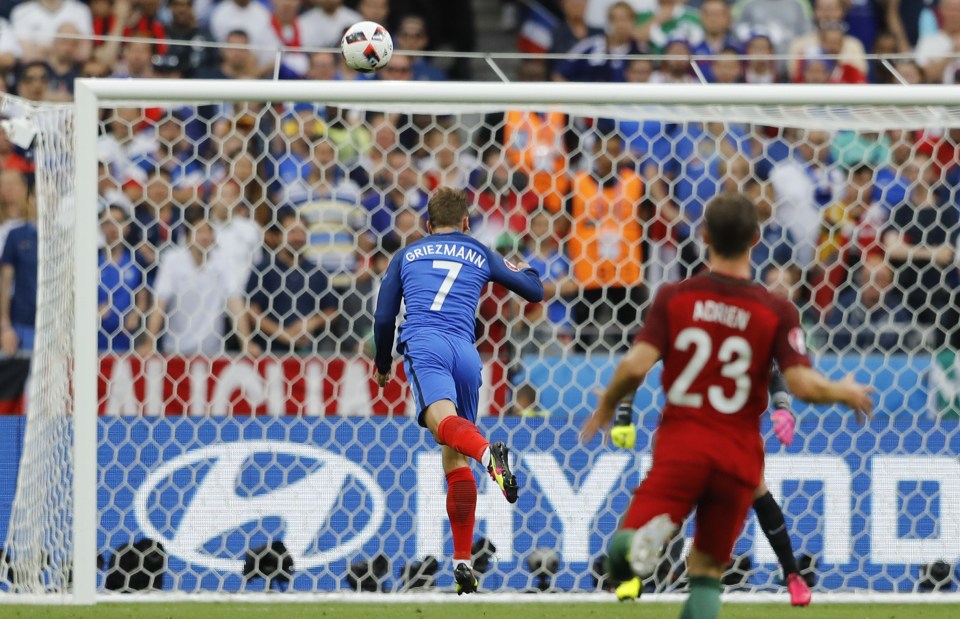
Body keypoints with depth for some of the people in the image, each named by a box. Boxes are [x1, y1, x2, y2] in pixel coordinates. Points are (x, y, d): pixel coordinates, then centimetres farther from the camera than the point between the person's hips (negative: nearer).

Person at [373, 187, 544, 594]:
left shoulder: (406, 256, 24)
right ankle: (463, 562, 5)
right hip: (466, 353, 2)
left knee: (443, 420, -31)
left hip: (423, 344, -2)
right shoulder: (481, 255, 26)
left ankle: (489, 454, -66)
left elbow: (383, 320, 22)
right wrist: (524, 268, 56)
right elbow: (535, 291, 32)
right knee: (455, 459, 12)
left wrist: (383, 365, 40)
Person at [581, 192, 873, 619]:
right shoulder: (776, 312, -2)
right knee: (707, 569, 13)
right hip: (739, 456, 1)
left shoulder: (673, 297, 0)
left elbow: (637, 365, -9)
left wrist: (607, 405, 11)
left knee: (624, 547, -7)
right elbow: (803, 385, -10)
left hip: (681, 444, -1)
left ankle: (649, 531, -43)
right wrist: (846, 393, 11)